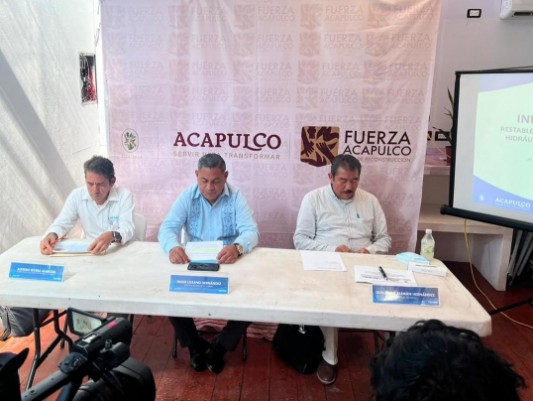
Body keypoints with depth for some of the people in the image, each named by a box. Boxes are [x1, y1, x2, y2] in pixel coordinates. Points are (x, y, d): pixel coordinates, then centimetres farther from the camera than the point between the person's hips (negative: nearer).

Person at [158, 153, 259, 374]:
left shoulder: (236, 197, -6)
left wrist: (237, 247, -41)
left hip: (229, 266, -1)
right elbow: (167, 228, -10)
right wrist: (173, 247, -36)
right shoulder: (187, 196, -2)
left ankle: (219, 347, 3)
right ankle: (195, 345, 7)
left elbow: (251, 231, -16)